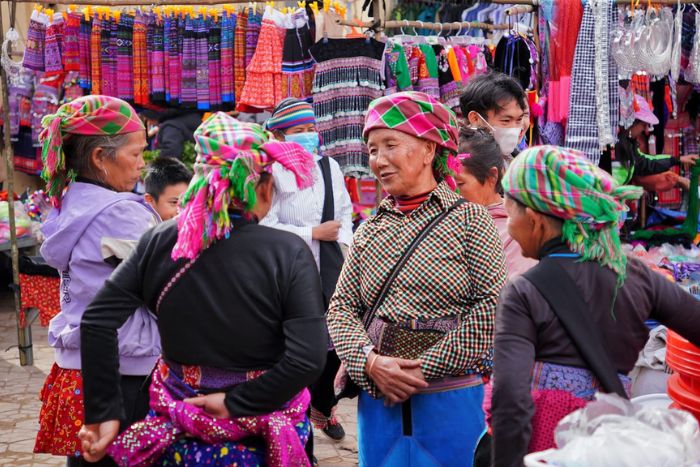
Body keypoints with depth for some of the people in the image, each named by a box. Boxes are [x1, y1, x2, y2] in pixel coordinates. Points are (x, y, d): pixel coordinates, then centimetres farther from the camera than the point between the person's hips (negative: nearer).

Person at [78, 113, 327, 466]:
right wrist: (236, 404, -16)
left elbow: (97, 320, -12)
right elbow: (308, 358, -25)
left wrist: (103, 413, -8)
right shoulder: (288, 252, -16)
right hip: (260, 435, -2)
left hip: (179, 430, 2)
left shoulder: (159, 242, -8)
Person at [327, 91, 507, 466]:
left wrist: (425, 368, -14)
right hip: (378, 399, 4)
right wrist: (370, 361, -13)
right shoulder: (369, 230, 8)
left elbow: (493, 306, -12)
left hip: (451, 401, -3)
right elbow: (341, 308, 6)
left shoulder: (468, 218, -4)